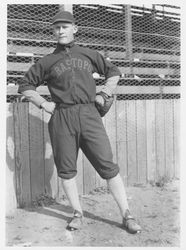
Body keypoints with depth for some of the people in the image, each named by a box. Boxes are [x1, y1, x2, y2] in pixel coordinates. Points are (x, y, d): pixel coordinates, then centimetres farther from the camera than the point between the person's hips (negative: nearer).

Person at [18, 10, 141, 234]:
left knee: (108, 165, -5)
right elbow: (25, 86, 16)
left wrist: (103, 95, 11)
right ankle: (78, 213, 21)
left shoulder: (89, 55, 15)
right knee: (66, 169, 4)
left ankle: (126, 215, 3)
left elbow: (114, 72, 25)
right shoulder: (47, 62, 12)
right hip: (61, 118, 1)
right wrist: (43, 103, 3)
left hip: (89, 114, 0)